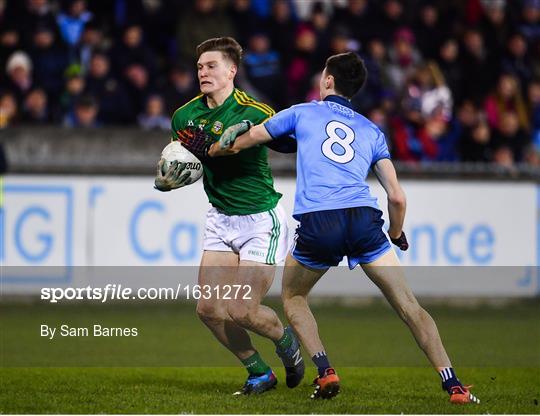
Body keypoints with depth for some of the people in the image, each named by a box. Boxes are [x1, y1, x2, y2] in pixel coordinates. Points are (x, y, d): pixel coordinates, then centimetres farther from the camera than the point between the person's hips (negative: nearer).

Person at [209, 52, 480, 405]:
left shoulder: (302, 113, 20)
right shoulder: (372, 130, 24)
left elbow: (237, 143, 29)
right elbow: (397, 197, 17)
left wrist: (213, 150, 50)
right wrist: (397, 236, 36)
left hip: (316, 223, -1)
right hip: (364, 218, 1)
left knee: (293, 296, 24)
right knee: (408, 305, 6)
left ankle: (326, 372, 7)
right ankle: (453, 385, -3)